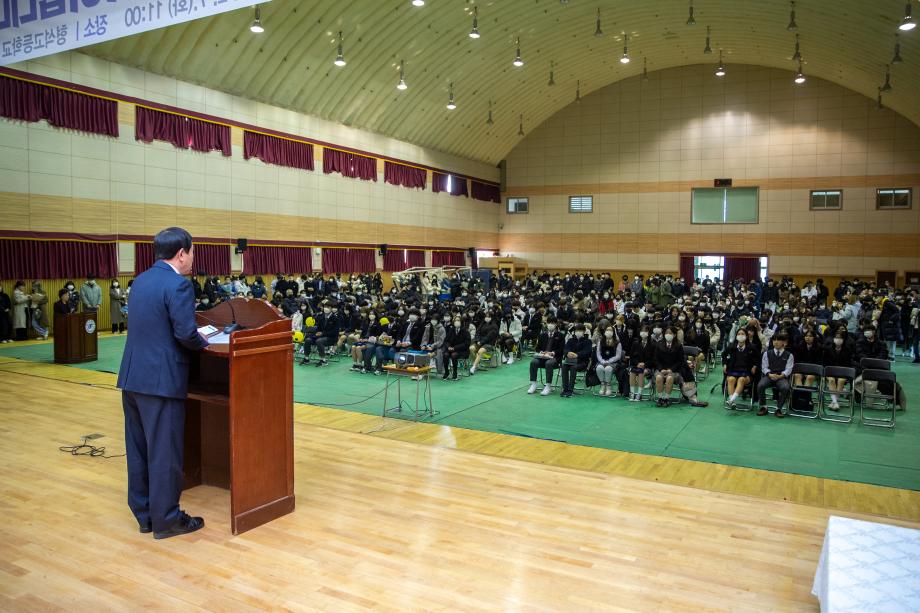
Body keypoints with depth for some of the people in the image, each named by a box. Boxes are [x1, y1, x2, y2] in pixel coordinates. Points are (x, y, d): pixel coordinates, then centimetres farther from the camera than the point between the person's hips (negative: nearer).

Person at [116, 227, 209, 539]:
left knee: (138, 449, 15)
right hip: (161, 380, -8)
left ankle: (144, 513, 27)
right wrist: (203, 343, 1)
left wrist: (193, 339, 15)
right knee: (164, 452, 2)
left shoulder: (140, 281, 12)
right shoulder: (179, 284, -14)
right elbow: (186, 334, -20)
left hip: (133, 376, 8)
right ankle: (166, 519, 13)